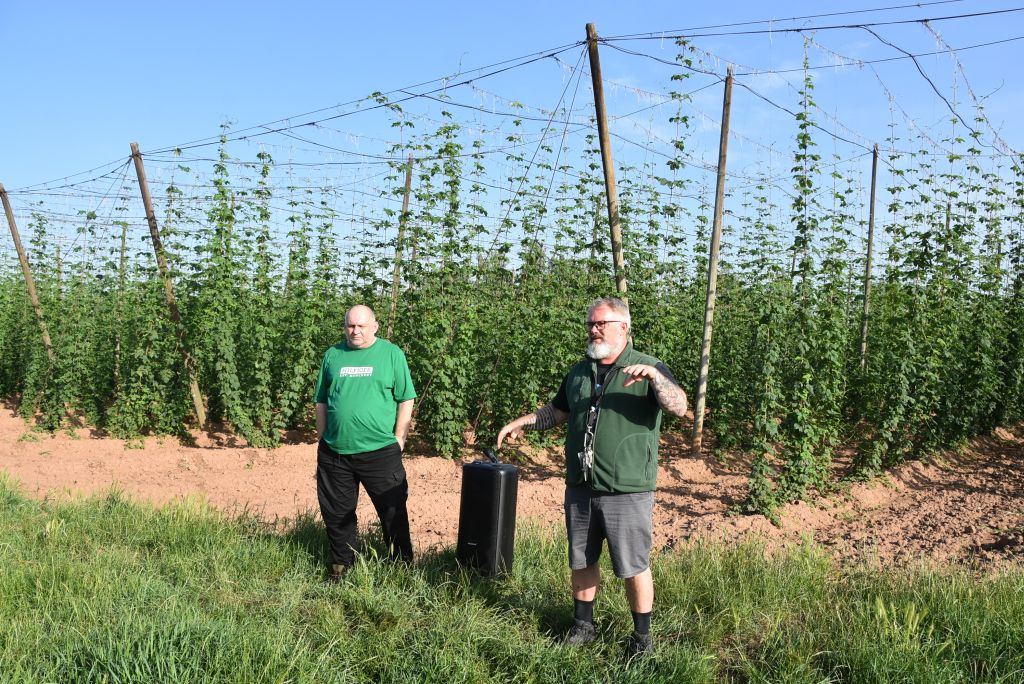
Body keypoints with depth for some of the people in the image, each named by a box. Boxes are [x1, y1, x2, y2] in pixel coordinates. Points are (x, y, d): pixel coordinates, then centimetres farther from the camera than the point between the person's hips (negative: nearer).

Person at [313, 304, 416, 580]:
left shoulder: (392, 354, 0)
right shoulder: (333, 355, 9)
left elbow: (406, 400, 0)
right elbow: (321, 401, 13)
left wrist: (399, 438, -3)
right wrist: (323, 439, 8)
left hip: (380, 451, -3)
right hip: (334, 452, 3)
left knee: (393, 511, 5)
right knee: (337, 514, 13)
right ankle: (341, 565, 29)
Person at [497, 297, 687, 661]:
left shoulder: (648, 368, -6)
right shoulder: (579, 371, 9)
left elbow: (679, 407, -20)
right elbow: (557, 411, 21)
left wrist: (653, 376, -36)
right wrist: (521, 422, 8)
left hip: (627, 491, -5)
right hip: (579, 488, 5)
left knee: (633, 567, 5)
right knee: (581, 562, 17)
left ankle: (642, 636, 24)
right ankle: (582, 624, 35)